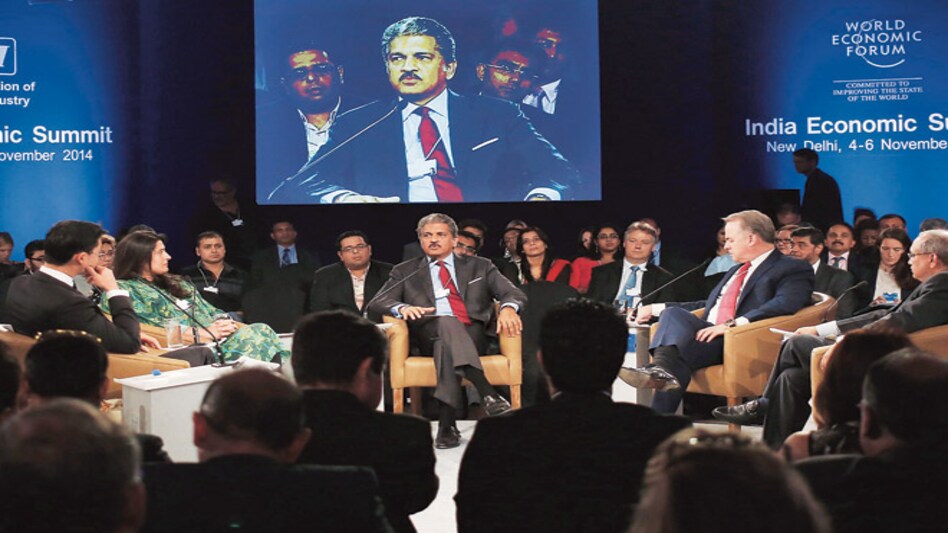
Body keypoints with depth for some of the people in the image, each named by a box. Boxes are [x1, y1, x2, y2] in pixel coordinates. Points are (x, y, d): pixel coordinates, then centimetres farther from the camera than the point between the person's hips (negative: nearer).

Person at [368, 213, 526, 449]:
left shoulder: (479, 266, 21)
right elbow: (377, 303, 8)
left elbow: (513, 293, 10)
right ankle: (486, 393, -51)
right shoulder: (405, 271, 21)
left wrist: (508, 307, -16)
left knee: (447, 342, -37)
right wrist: (402, 307, -15)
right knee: (447, 322, -37)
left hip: (472, 334, 1)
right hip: (428, 335, -1)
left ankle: (446, 423, -45)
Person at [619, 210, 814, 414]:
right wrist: (656, 309, 32)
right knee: (673, 313, -25)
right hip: (709, 334, 7)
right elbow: (709, 305, 40)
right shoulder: (737, 271, 33)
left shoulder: (794, 269, 4)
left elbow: (785, 305, -15)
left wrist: (732, 324, -24)